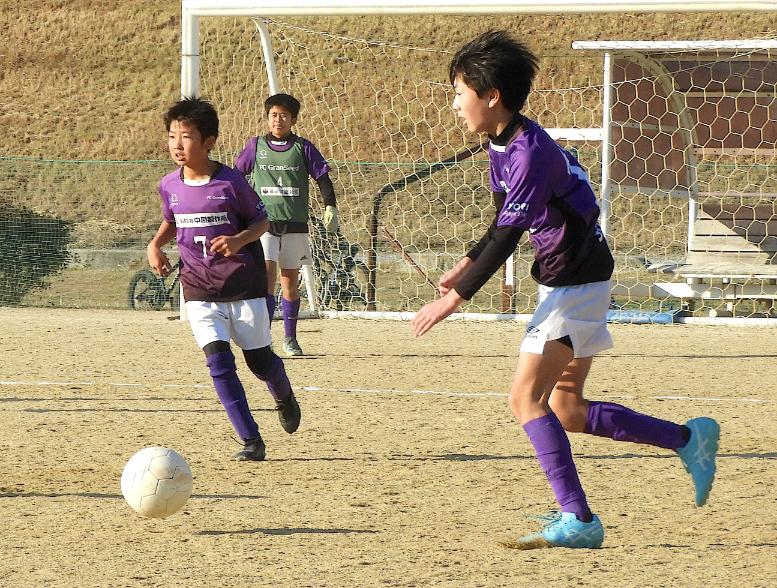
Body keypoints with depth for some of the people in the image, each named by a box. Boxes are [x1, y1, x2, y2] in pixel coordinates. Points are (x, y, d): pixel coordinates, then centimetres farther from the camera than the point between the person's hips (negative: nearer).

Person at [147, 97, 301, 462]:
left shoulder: (231, 182, -11)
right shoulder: (169, 186, 1)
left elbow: (261, 220, -1)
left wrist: (239, 240, -20)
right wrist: (155, 245, 2)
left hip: (243, 284, -2)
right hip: (199, 291, 2)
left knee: (259, 360, 8)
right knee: (218, 360, -15)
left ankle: (285, 398, 44)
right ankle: (251, 441, -11)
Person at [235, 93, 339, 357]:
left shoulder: (303, 147, 3)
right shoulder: (256, 146, 5)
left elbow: (323, 179, 6)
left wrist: (330, 207, -5)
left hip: (295, 223, 1)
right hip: (263, 222, -1)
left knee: (290, 280, 8)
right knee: (267, 274, -17)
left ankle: (290, 338, 22)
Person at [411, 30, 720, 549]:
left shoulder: (530, 151, -22)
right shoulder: (502, 146, 9)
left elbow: (507, 236, -25)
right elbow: (506, 222, 22)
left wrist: (455, 298, -23)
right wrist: (467, 265, 7)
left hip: (577, 284, -10)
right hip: (569, 285, 10)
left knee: (526, 397, -17)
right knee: (567, 412, 12)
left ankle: (578, 520, -20)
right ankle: (689, 438, 18)